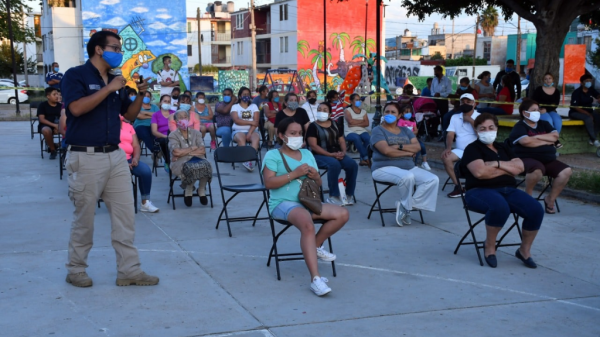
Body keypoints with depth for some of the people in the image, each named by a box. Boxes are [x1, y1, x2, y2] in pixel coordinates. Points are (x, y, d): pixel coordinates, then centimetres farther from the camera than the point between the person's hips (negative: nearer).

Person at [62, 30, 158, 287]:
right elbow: (76, 108, -23)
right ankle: (76, 270, 19)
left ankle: (129, 270, 11)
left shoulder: (115, 81, 14)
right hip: (86, 157, -7)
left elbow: (129, 115, 18)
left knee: (125, 215, 5)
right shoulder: (76, 75, -6)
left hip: (116, 156, 7)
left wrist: (141, 94, 1)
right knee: (84, 218, 4)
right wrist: (109, 89, -19)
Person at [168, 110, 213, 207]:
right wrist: (193, 148, -1)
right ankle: (188, 191, -7)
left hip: (197, 159, 3)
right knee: (191, 167, -38)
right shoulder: (173, 135, 8)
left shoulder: (196, 133, 16)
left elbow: (202, 151, 1)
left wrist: (184, 152, -6)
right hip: (180, 163, -3)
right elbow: (176, 152, -10)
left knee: (206, 165, -33)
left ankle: (202, 190, -7)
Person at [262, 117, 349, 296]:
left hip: (308, 202, 7)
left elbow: (318, 184, 21)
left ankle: (316, 246, 6)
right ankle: (315, 278, -41)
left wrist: (316, 177, -4)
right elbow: (269, 183, -13)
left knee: (343, 214, -13)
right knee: (307, 224, -38)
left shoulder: (307, 154, 20)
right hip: (283, 203, -7)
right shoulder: (273, 155, 1)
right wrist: (294, 174, -18)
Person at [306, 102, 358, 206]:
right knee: (335, 164, -36)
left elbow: (341, 141, 15)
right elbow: (313, 146, -11)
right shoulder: (313, 126, -2)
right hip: (319, 155, -5)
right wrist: (331, 154, -19)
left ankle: (349, 194, -9)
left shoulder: (335, 125, 16)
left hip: (337, 154, 5)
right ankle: (333, 196, -26)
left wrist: (343, 152, -8)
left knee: (352, 164, -21)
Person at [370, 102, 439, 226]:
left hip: (409, 167, 6)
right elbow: (386, 150, -15)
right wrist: (408, 152, -6)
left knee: (433, 180, -14)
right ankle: (406, 206, -9)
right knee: (407, 177, -38)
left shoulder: (405, 131, 18)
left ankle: (406, 206, -12)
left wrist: (400, 147, -12)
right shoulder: (378, 130, 1)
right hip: (385, 168, -6)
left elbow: (417, 147, 3)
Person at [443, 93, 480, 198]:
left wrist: (471, 121, -10)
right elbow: (450, 134, 4)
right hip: (460, 150, 3)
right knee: (446, 157, -25)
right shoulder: (455, 117, 14)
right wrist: (448, 148, -14)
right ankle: (458, 186, -15)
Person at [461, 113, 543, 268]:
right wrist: (507, 170, -1)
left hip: (509, 190, 6)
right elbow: (480, 171, -15)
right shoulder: (473, 148, 3)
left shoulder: (502, 148, 22)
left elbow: (520, 167, 7)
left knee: (536, 210, -19)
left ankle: (524, 250, 0)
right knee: (500, 207, -40)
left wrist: (497, 164, -6)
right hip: (481, 191, -6)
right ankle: (489, 246, -15)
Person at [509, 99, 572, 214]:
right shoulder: (520, 126, 1)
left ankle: (550, 199, -3)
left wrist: (537, 137, -5)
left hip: (548, 160, 7)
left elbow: (555, 136, 5)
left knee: (566, 171, -17)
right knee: (537, 169, -41)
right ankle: (527, 196, -13)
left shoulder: (544, 124, 21)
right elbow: (526, 141, -18)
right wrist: (546, 142, -4)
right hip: (527, 159, -7)